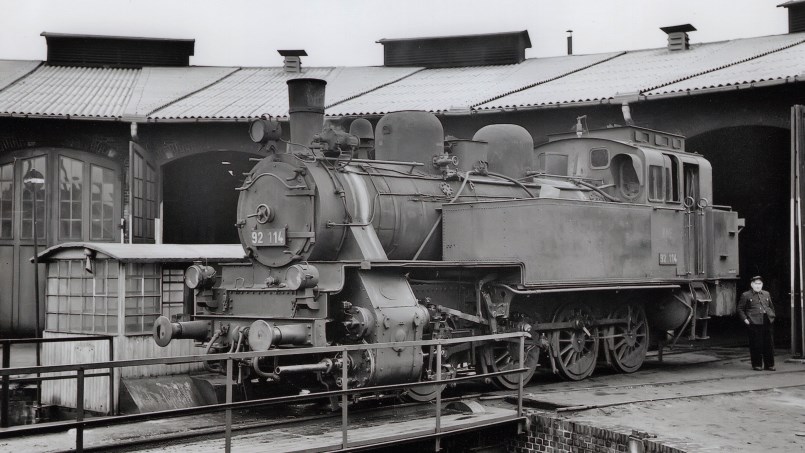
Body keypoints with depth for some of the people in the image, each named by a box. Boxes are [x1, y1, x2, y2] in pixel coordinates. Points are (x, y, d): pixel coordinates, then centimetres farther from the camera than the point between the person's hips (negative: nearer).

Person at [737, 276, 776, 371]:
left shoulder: (766, 294, 18)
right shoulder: (746, 295, 5)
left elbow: (771, 307, 27)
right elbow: (740, 309, 6)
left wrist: (772, 316, 13)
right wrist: (745, 319, -4)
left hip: (767, 323, 4)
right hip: (754, 323, -4)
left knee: (769, 344, 4)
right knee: (756, 345, -2)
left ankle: (769, 364, 13)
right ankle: (757, 365, 8)